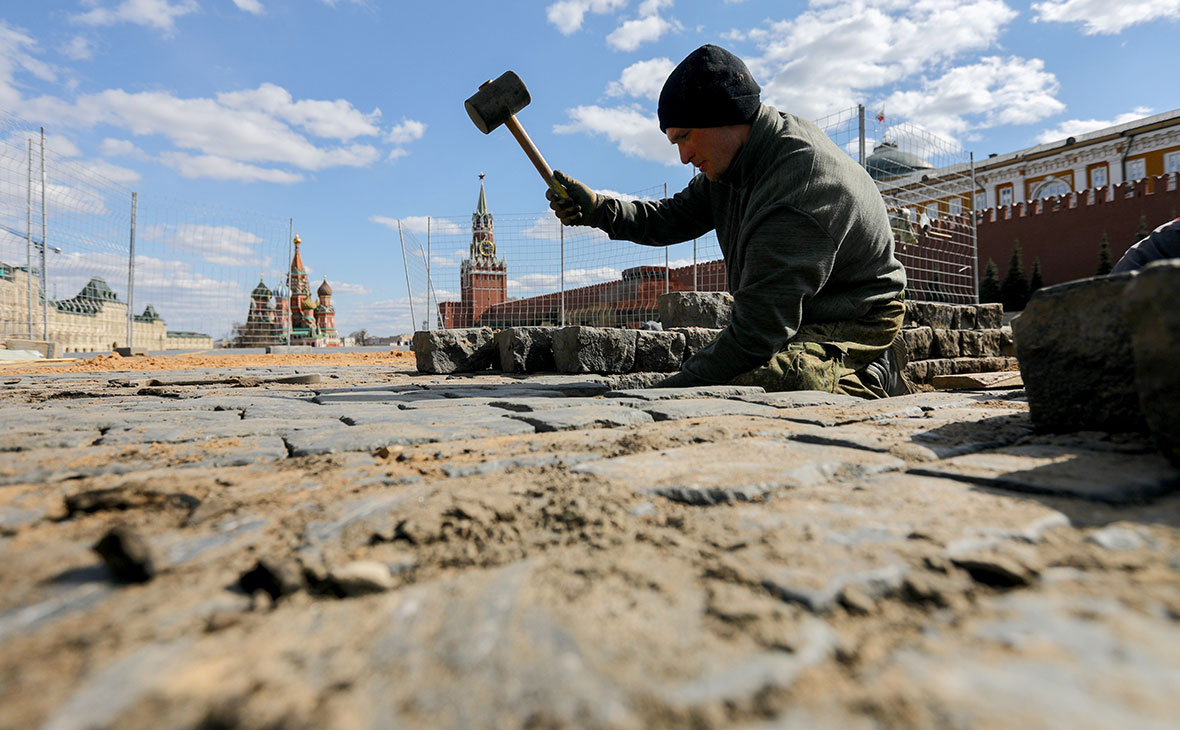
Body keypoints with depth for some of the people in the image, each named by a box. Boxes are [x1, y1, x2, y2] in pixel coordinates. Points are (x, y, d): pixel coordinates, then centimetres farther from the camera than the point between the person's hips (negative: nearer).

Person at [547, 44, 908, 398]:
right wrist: (597, 209, -10)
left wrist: (674, 389, -29)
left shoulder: (797, 196, -31)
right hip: (799, 316, 9)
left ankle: (869, 379, -6)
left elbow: (758, 331, -32)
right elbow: (673, 219, 6)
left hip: (851, 325, -9)